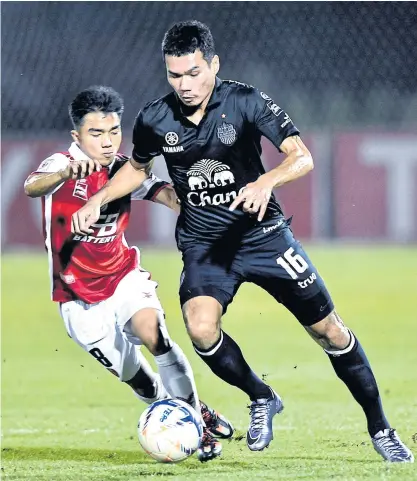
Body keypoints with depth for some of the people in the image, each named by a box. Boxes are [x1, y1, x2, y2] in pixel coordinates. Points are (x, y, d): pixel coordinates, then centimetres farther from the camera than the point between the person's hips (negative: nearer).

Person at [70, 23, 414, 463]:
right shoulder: (154, 120, -6)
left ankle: (380, 428, 17)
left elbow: (302, 157, -21)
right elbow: (137, 168, 15)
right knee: (200, 328, -27)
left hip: (262, 233, -1)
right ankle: (261, 399, 1)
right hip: (203, 243, 1)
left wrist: (267, 181, -40)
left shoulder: (245, 101, -14)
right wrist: (98, 199, 0)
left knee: (328, 330, -2)